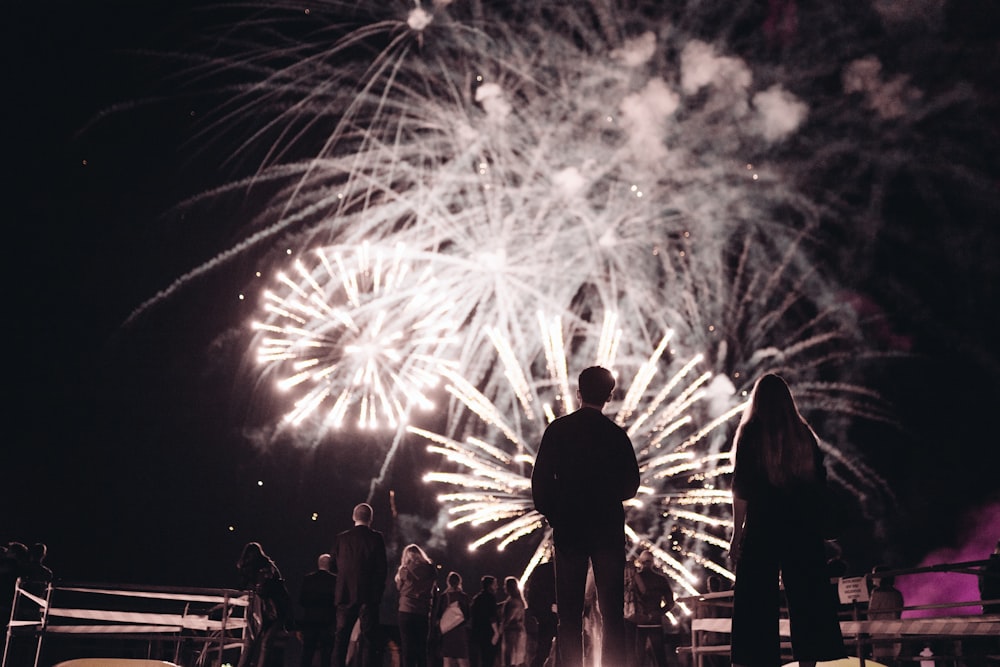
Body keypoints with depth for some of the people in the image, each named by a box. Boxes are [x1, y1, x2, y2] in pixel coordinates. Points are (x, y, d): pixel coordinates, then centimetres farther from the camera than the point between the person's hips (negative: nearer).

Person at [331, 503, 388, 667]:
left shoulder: (341, 538, 3)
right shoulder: (376, 538, -4)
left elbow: (333, 566, 6)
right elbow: (383, 568, -7)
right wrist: (378, 590, 5)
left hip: (345, 594, 3)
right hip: (368, 596, -2)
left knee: (341, 637, 9)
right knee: (368, 638, 0)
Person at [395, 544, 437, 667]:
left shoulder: (406, 569, -2)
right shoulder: (430, 568, 4)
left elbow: (399, 587, 11)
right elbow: (433, 589, 11)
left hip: (407, 611, -3)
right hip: (424, 612, 3)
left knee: (407, 648, -2)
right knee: (422, 648, 9)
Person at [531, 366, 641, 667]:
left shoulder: (558, 429, 0)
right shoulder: (617, 434, 0)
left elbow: (540, 481, -3)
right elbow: (631, 486, 2)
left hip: (568, 529, 0)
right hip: (608, 529, 0)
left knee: (569, 614, 3)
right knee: (612, 612, 3)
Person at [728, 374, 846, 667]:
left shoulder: (751, 432, -2)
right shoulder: (804, 433, 8)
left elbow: (741, 488, -6)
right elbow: (821, 483, 8)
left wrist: (737, 533, -3)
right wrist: (813, 526, 15)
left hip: (762, 525, -3)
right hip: (803, 526, 3)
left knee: (757, 600, 1)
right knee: (805, 598, 6)